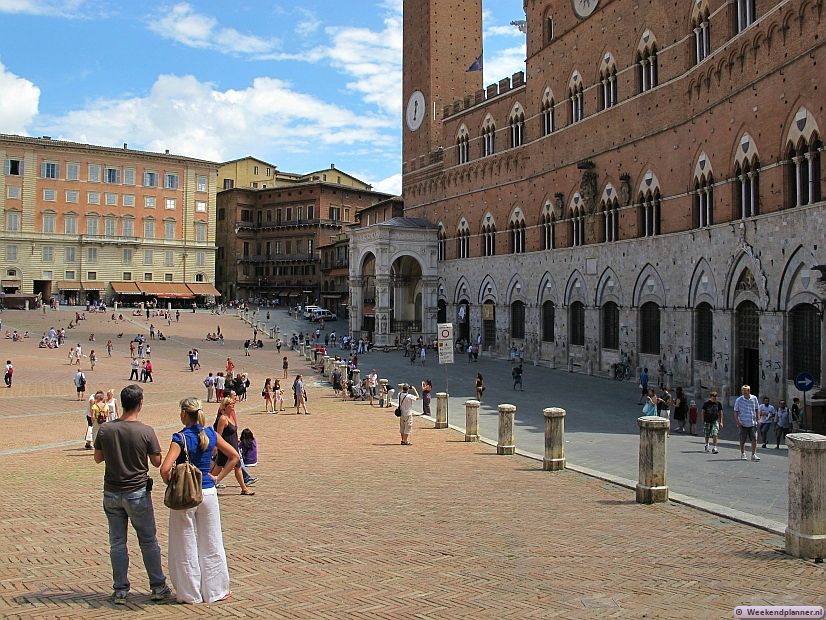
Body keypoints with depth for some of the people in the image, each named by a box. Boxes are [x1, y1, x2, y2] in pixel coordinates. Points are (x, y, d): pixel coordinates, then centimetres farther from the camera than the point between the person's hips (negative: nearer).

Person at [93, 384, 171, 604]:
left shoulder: (105, 429, -6)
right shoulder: (146, 431, -15)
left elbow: (98, 458, 6)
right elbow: (157, 462, -6)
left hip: (112, 493, 3)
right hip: (138, 493, -3)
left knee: (117, 542, 12)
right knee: (148, 541, 9)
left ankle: (120, 590, 17)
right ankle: (158, 587, 17)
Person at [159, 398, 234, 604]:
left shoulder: (180, 438, -15)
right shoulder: (211, 434, -1)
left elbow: (165, 469, -25)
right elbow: (234, 457, 5)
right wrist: (218, 477, 7)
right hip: (208, 493, 4)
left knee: (186, 546, 10)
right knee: (211, 543, 14)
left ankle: (190, 593, 19)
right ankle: (215, 590, 23)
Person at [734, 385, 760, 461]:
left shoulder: (754, 398, 3)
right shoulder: (739, 400, -4)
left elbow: (756, 410, 13)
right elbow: (736, 412, 1)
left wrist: (757, 420, 8)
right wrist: (737, 422, -7)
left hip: (752, 423, 2)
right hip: (743, 424, -2)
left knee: (754, 439, -4)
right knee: (742, 440, 5)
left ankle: (753, 454, 5)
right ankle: (743, 454, 19)